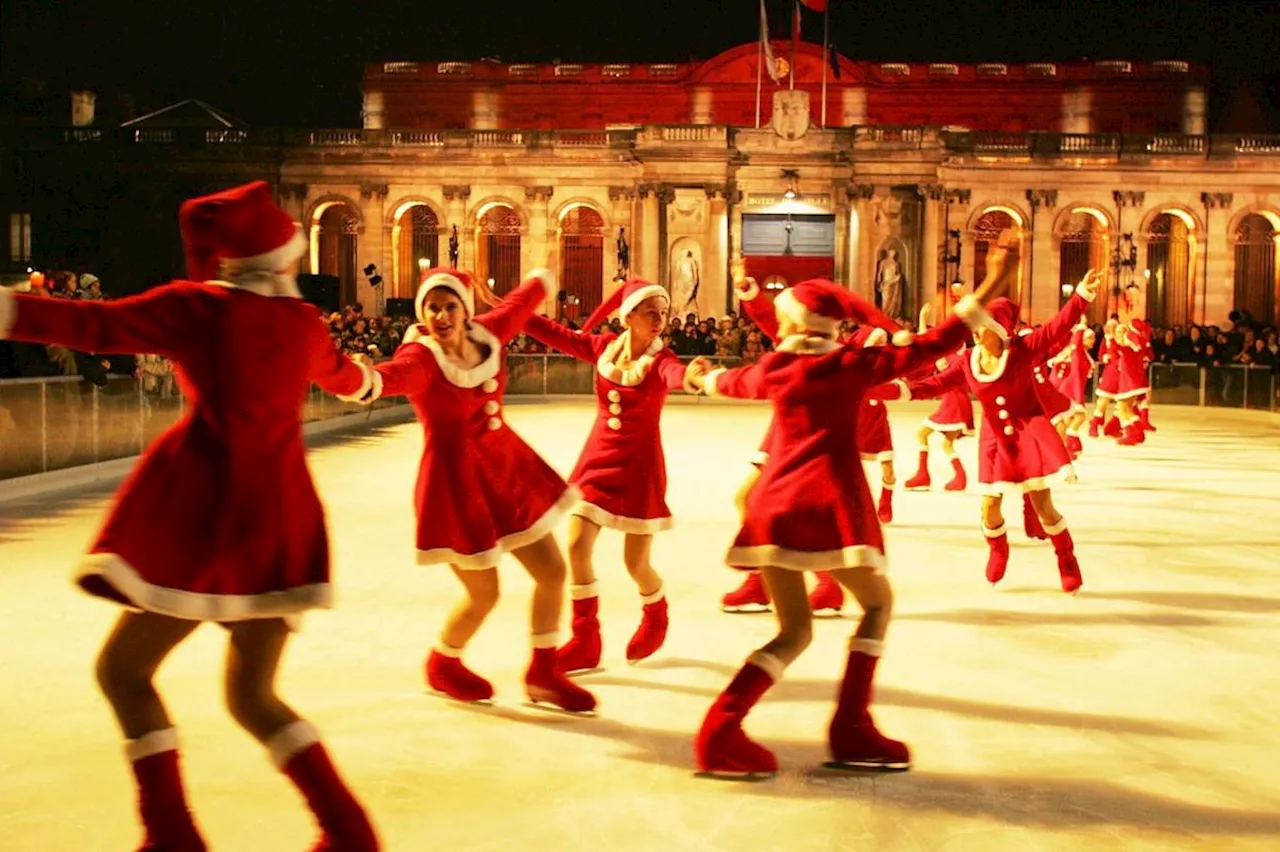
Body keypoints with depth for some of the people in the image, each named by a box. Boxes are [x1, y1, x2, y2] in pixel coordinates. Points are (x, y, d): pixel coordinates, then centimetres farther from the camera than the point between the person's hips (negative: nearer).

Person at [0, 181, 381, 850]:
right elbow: (340, 375, 34)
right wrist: (369, 380, 57)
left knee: (122, 668, 6)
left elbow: (94, 325, -11)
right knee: (252, 695, 13)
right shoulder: (303, 321, 13)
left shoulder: (198, 307, -4)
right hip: (281, 517, 6)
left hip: (207, 511, -6)